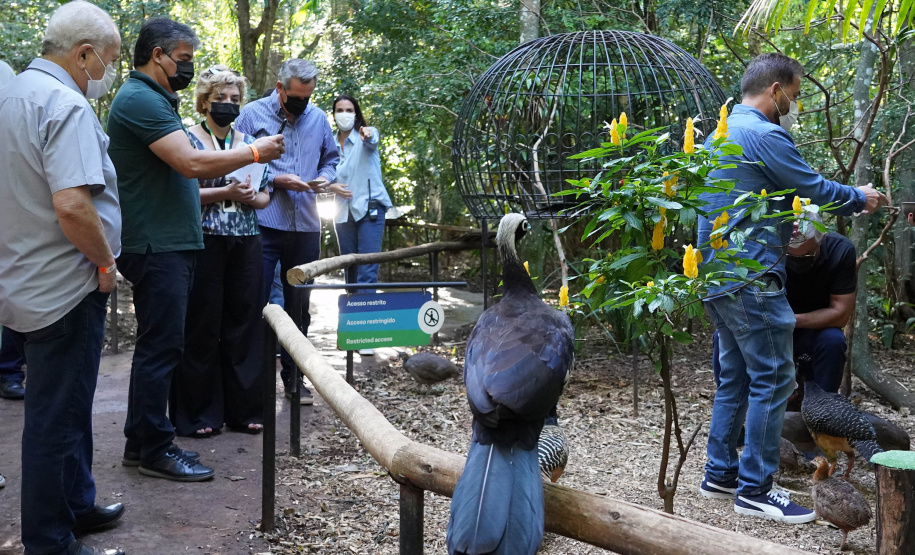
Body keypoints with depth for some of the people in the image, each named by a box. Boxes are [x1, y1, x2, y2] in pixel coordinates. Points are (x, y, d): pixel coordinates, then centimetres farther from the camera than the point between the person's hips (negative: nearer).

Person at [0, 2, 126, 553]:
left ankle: (76, 504, 35)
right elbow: (72, 205, -31)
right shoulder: (66, 105, -19)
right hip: (65, 290, -10)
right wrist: (105, 260, -15)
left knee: (65, 405, 21)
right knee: (57, 417, 1)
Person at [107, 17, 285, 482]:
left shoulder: (153, 100, 20)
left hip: (167, 243, 11)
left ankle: (141, 442, 23)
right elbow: (191, 163, -22)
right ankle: (154, 450, 5)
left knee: (157, 345, 14)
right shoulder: (141, 100, -14)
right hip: (157, 246, -11)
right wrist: (255, 152, -13)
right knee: (162, 347, -5)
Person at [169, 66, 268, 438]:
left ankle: (243, 409, 16)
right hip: (203, 242, -4)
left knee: (243, 324, 7)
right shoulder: (188, 139, 0)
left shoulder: (249, 142, 14)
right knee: (201, 327, 0)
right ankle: (197, 414, 9)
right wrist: (226, 192, -17)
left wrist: (251, 197, -7)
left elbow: (265, 195, 16)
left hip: (246, 244, 4)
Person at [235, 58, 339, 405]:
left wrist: (325, 178, -1)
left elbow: (331, 158, 21)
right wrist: (277, 180, -14)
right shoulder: (253, 114, -3)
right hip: (263, 224, -4)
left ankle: (293, 377, 23)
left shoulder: (318, 118, 10)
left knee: (299, 305, 12)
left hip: (305, 225, 4)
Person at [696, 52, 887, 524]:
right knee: (772, 380, -3)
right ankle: (755, 490, 2)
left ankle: (720, 475, 22)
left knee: (735, 376, 16)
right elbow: (815, 188, -10)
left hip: (718, 277, 10)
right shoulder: (765, 135, -14)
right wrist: (860, 199, 7)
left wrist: (790, 225, 28)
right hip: (751, 278, -10)